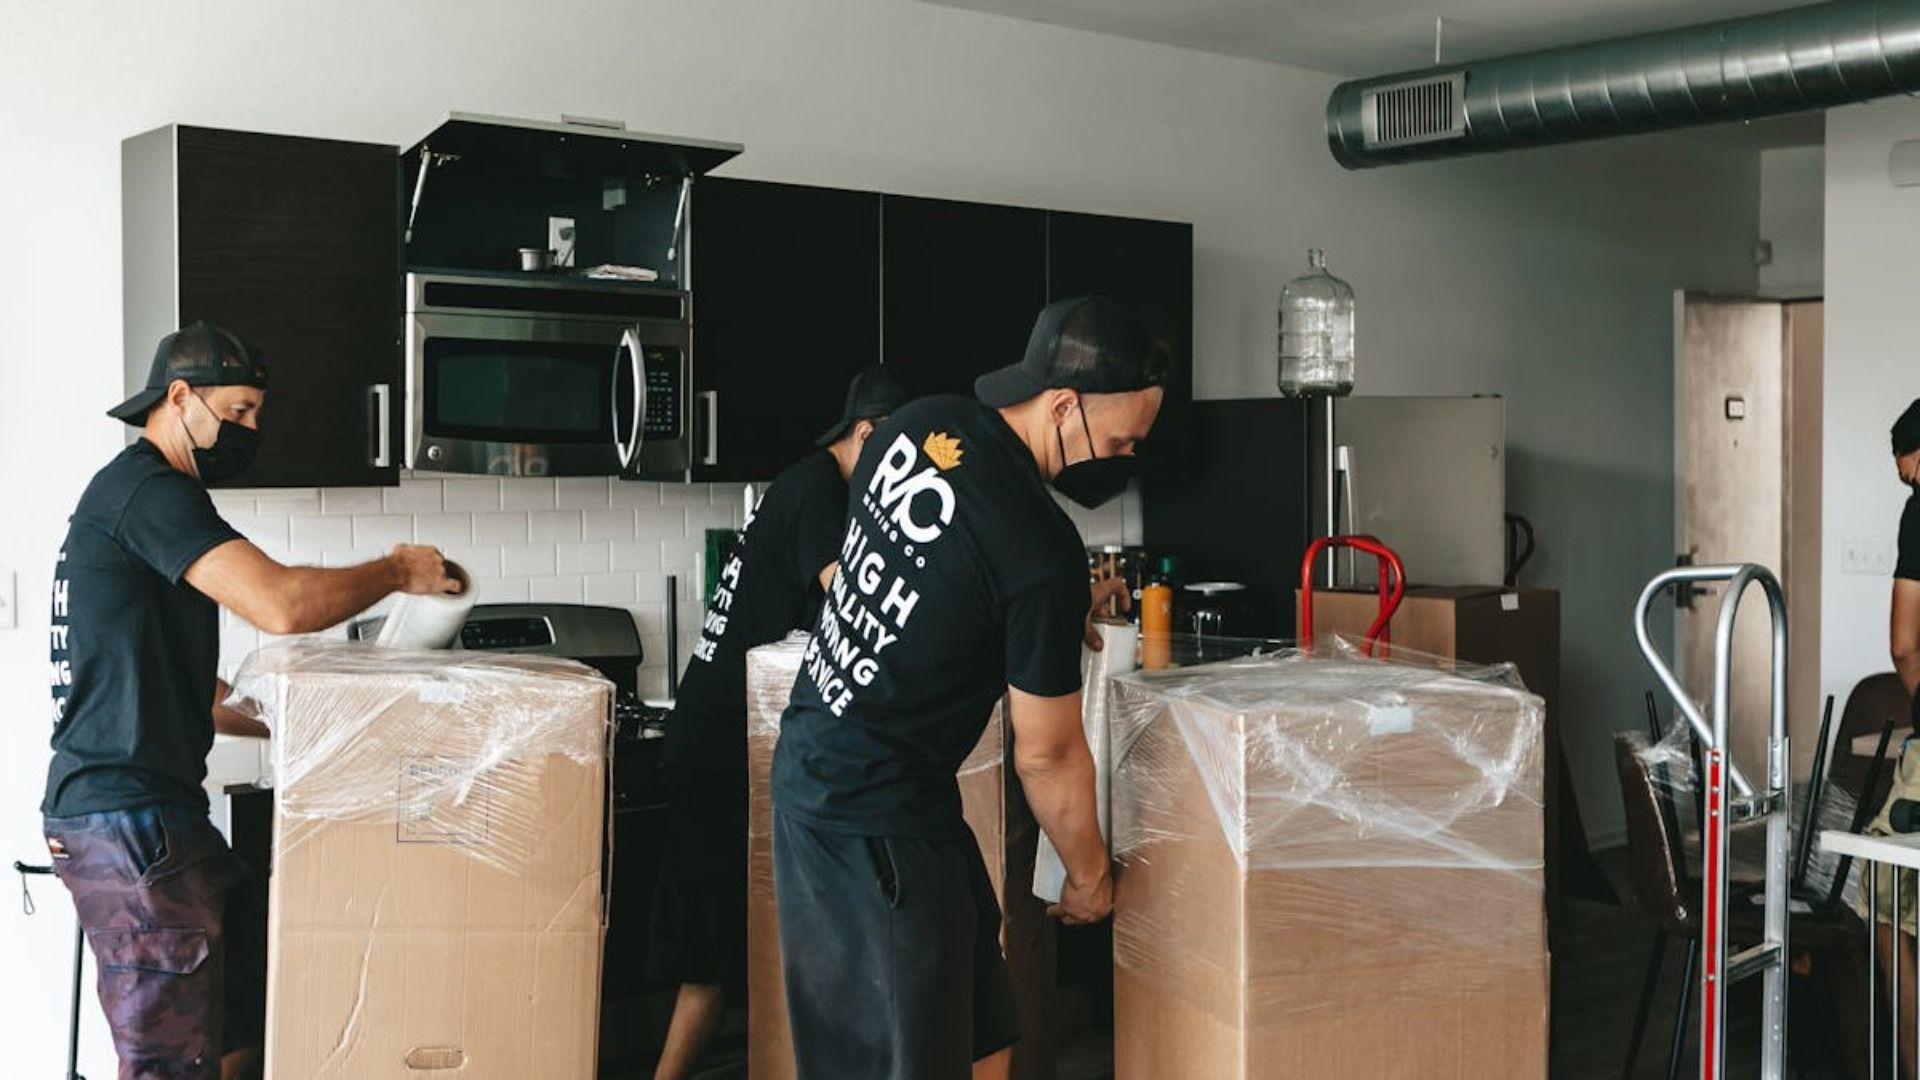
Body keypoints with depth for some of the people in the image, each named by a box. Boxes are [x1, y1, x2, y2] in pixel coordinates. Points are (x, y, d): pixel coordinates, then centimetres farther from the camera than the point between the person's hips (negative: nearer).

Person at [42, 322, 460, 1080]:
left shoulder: (129, 492, 21)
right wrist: (398, 571, -9)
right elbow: (281, 604, -25)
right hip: (127, 818, -10)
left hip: (141, 814, 10)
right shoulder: (148, 489, -12)